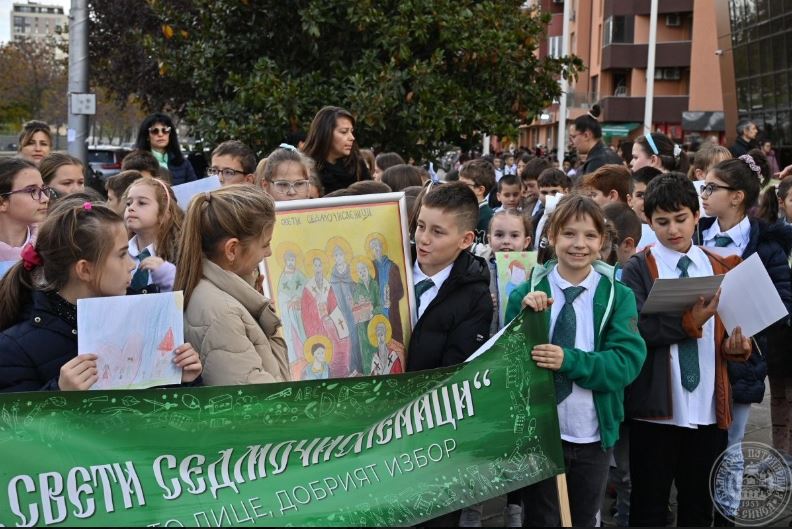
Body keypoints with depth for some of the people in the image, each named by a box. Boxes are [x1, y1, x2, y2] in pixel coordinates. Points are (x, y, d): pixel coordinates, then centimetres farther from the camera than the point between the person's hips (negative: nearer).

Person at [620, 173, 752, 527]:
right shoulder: (638, 270, -3)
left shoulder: (722, 269, 9)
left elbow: (736, 326, 14)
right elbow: (635, 328, -16)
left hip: (710, 408, 3)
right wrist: (689, 323, -25)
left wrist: (738, 345, -7)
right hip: (657, 406, -3)